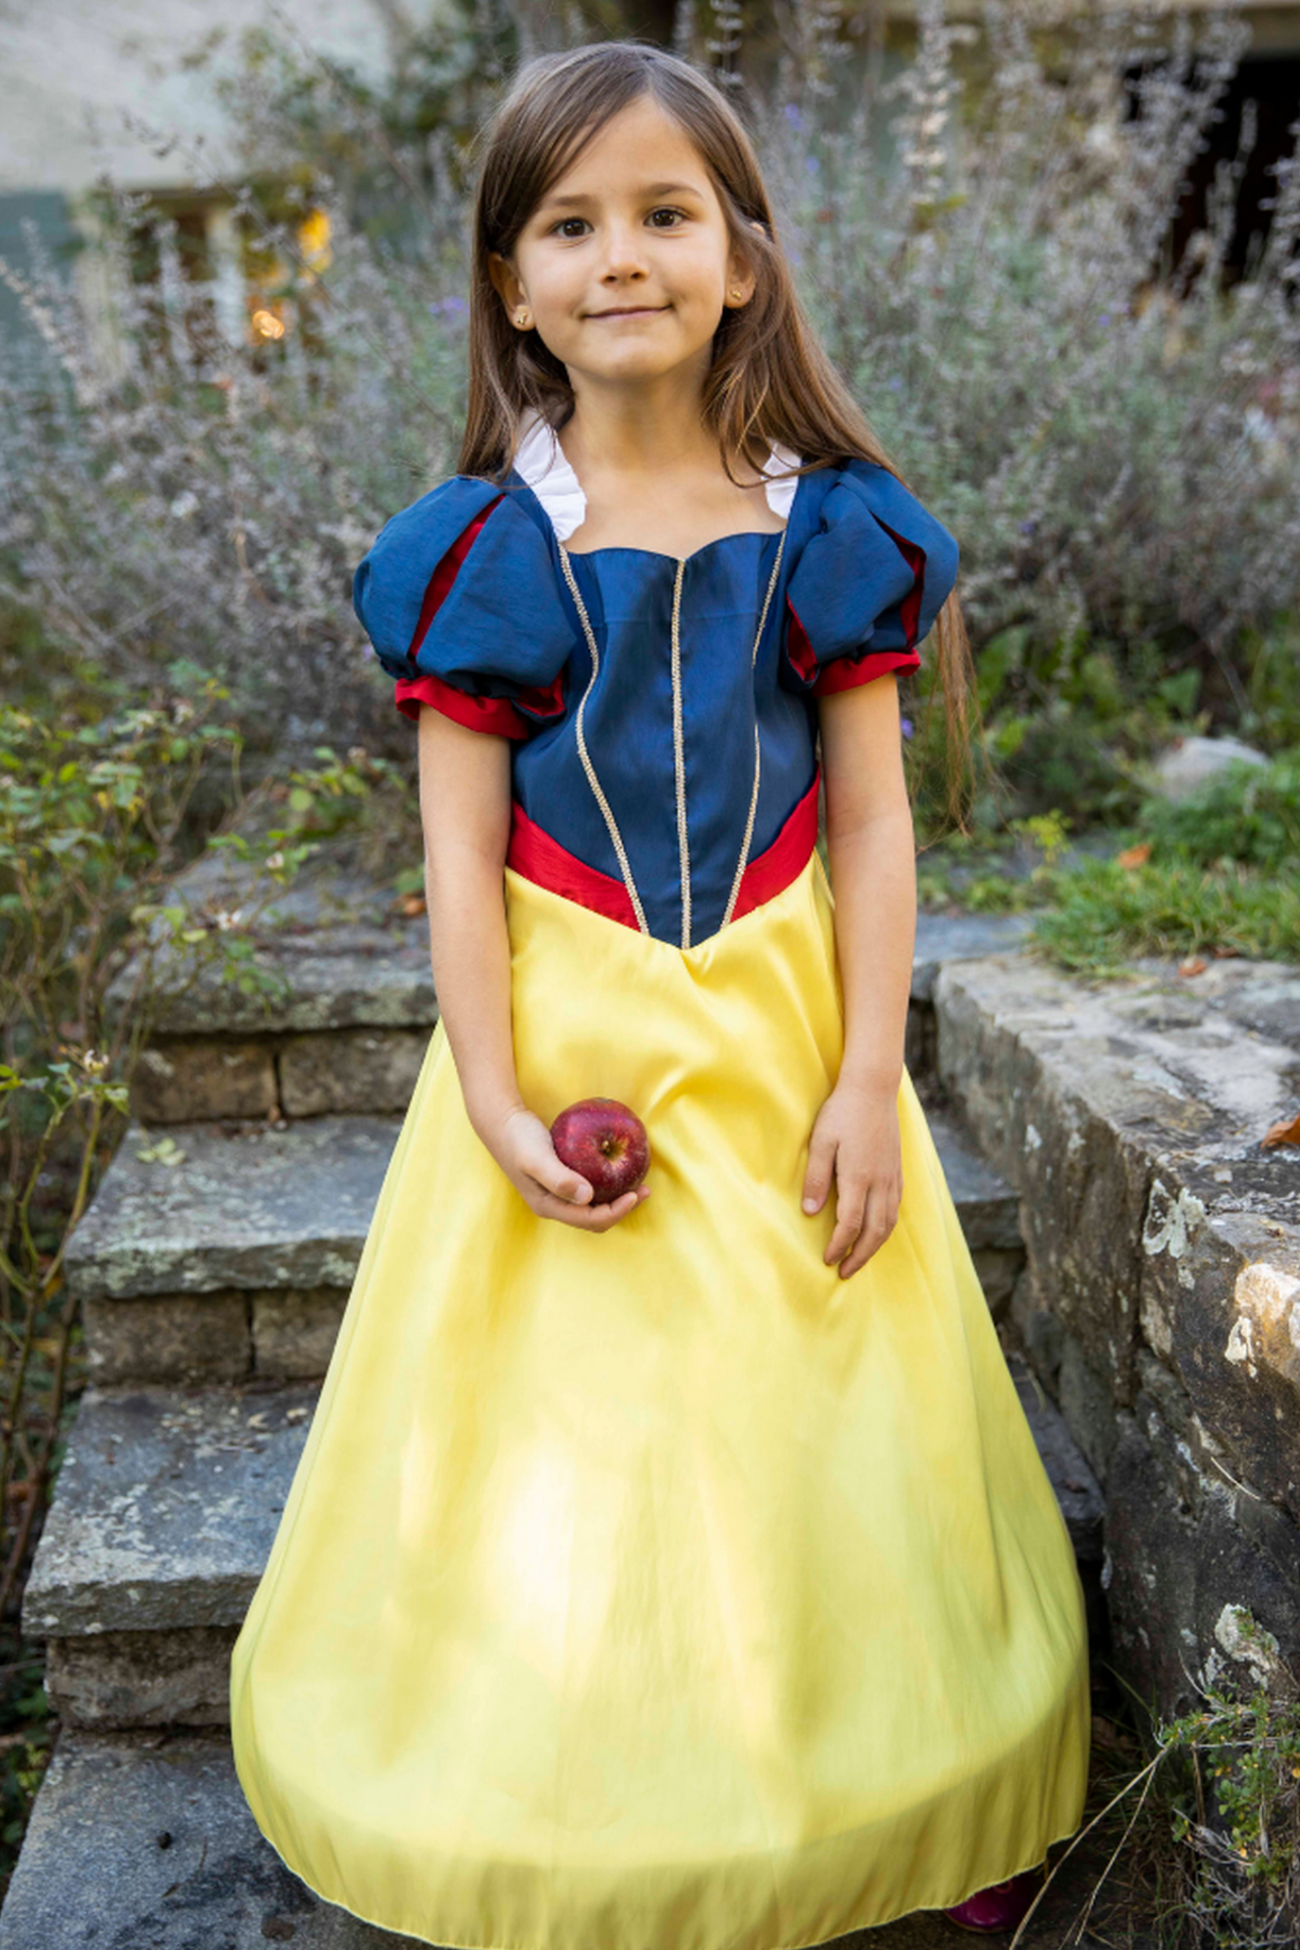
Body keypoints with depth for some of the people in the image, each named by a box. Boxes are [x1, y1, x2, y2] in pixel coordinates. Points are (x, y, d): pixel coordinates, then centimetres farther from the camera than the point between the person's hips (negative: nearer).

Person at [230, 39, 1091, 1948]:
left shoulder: (830, 533, -2)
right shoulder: (481, 553, -5)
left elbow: (871, 824, -2)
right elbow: (460, 849, -5)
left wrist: (868, 1083, -8)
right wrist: (496, 1103, -12)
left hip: (780, 1034, 1)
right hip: (566, 1033, 0)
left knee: (800, 1417, 14)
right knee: (567, 1439, 9)